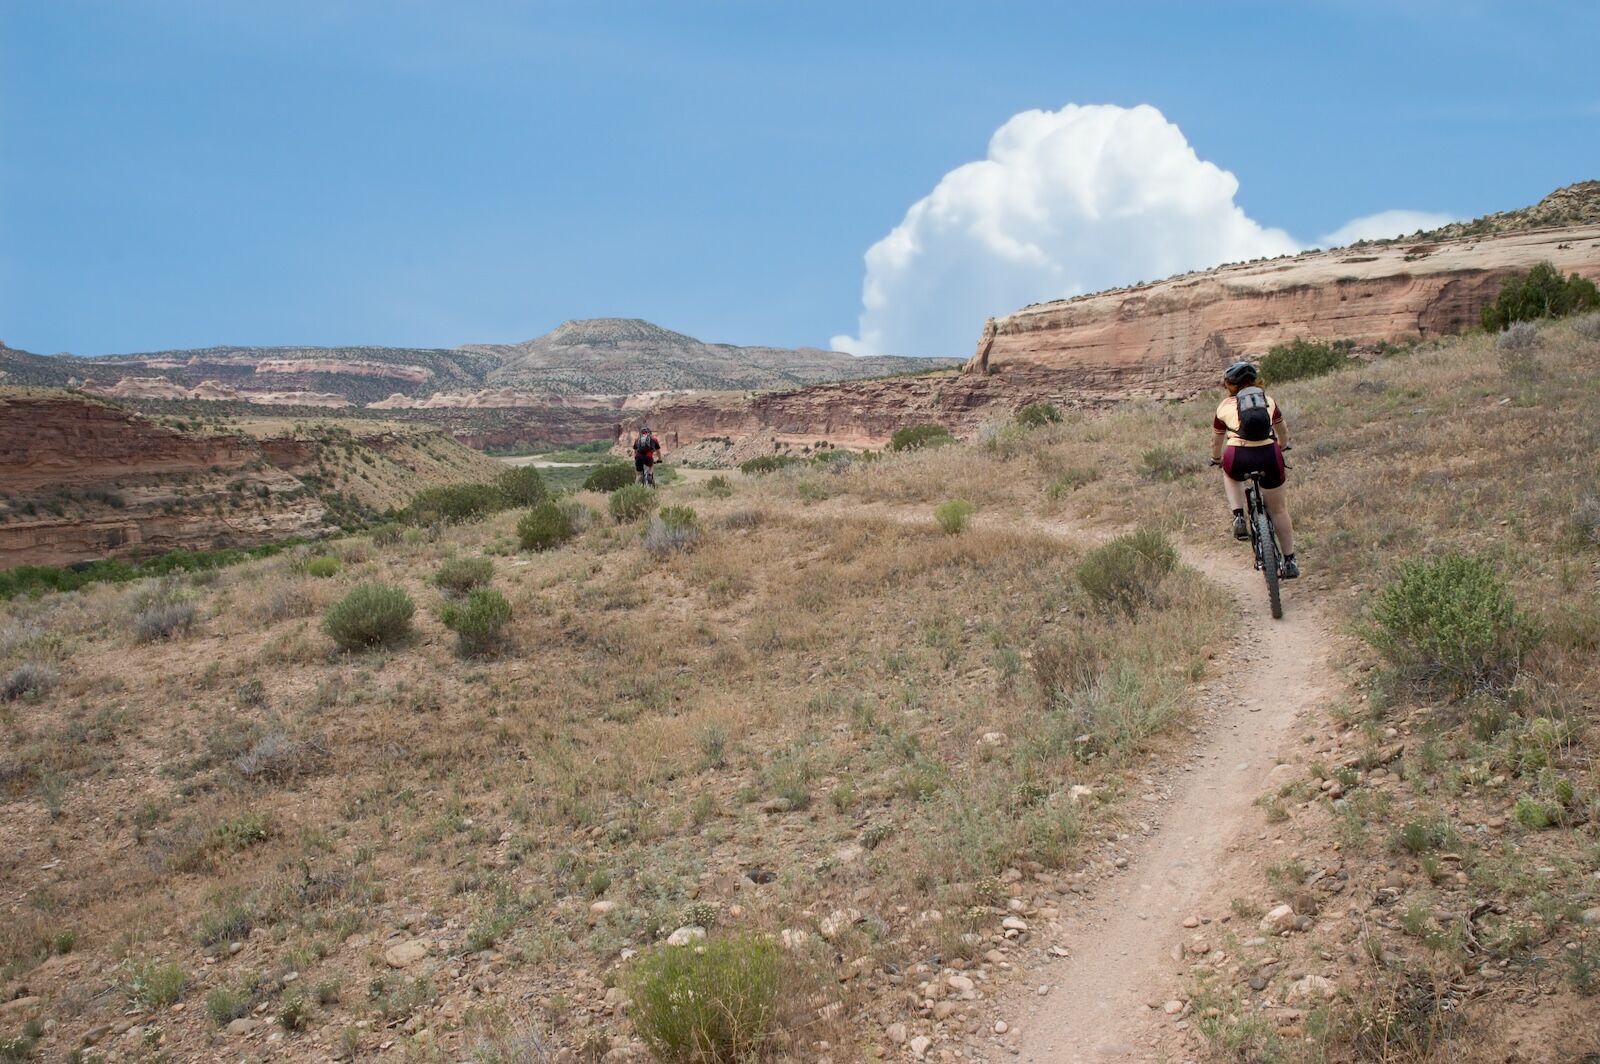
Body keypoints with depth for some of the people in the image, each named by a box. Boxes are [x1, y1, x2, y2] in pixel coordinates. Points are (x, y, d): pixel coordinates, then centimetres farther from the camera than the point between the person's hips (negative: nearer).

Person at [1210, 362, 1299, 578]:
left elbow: (1216, 442, 29)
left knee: (1229, 473, 36)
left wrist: (1216, 459, 49)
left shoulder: (1225, 406, 16)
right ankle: (1290, 562, 23)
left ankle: (1239, 517, 16)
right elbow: (1283, 432, 37)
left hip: (1238, 458, -1)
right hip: (1269, 456, 1)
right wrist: (1282, 447, 58)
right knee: (1278, 510, 18)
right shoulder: (1268, 401, 21)